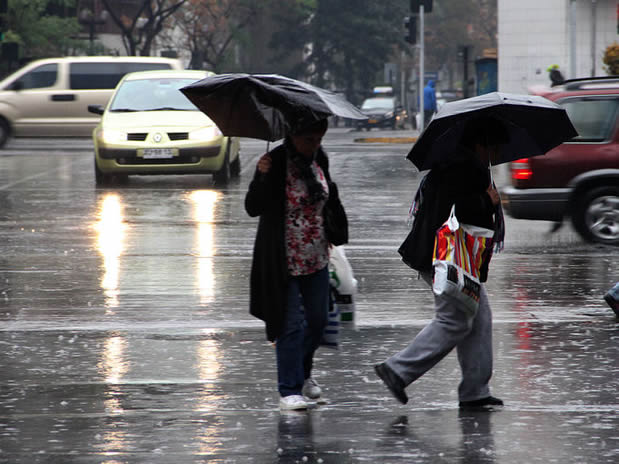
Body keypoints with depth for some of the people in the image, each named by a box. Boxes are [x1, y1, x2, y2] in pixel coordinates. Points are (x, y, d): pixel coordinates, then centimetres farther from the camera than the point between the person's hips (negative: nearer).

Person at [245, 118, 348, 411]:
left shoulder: (319, 159, 3)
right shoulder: (275, 163, -16)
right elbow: (253, 209, -18)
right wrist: (261, 178, -33)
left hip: (317, 259, 6)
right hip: (285, 263, -6)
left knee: (317, 320, 14)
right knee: (291, 326, -6)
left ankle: (303, 373, 37)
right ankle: (289, 391, 0)